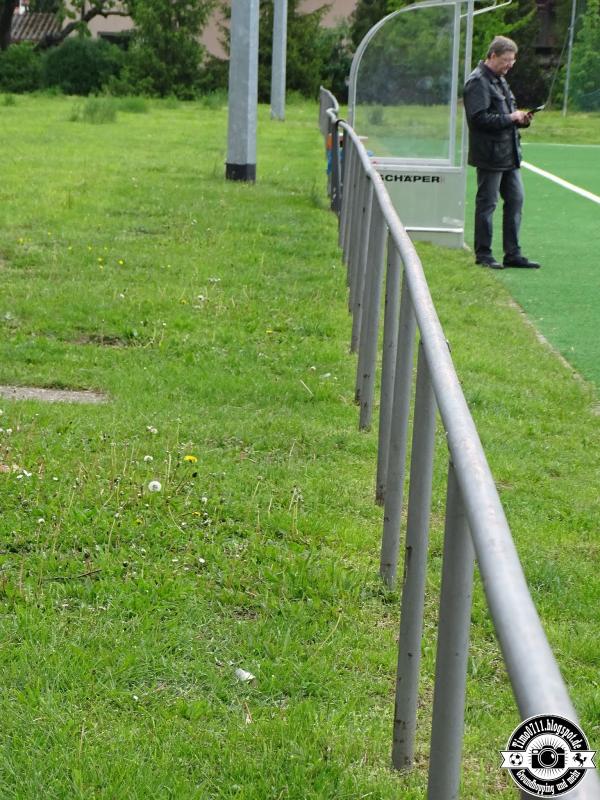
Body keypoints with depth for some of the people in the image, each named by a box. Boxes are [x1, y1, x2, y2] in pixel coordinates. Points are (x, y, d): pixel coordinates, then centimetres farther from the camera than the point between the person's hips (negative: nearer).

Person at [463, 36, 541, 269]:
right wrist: (510, 118, -17)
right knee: (487, 204, -1)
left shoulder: (499, 80, 18)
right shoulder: (478, 82, -13)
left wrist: (521, 119, 7)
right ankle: (483, 254, 8)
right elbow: (479, 118, -22)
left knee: (516, 200, 10)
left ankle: (513, 254, 16)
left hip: (509, 153, 10)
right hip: (490, 156, -10)